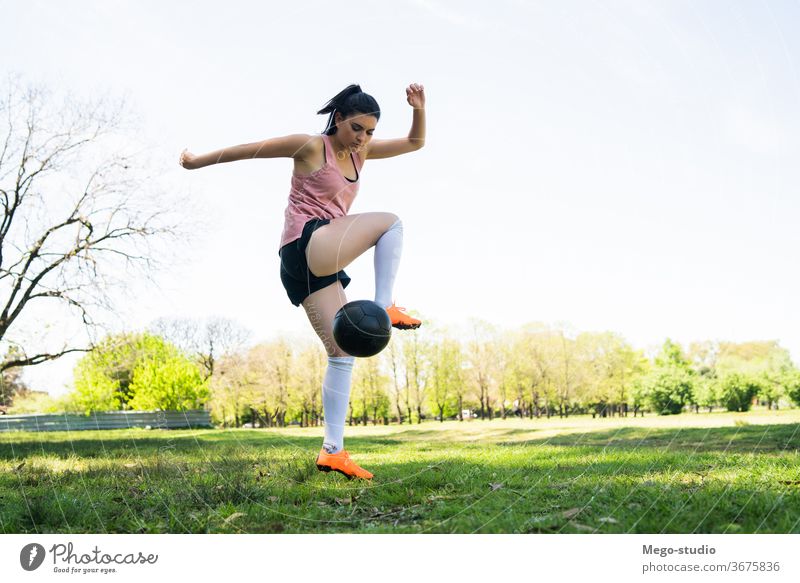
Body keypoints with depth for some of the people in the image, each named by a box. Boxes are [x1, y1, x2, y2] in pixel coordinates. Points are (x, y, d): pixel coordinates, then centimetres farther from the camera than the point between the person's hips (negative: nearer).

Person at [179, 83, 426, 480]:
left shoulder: (361, 152, 19)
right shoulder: (311, 146, -2)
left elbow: (415, 142, 23)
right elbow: (251, 149, 4)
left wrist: (419, 109, 4)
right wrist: (198, 162, 10)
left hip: (318, 265, 8)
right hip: (306, 245, -8)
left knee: (342, 353, 0)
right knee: (390, 222, -7)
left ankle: (333, 450, 0)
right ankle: (384, 307, -15)